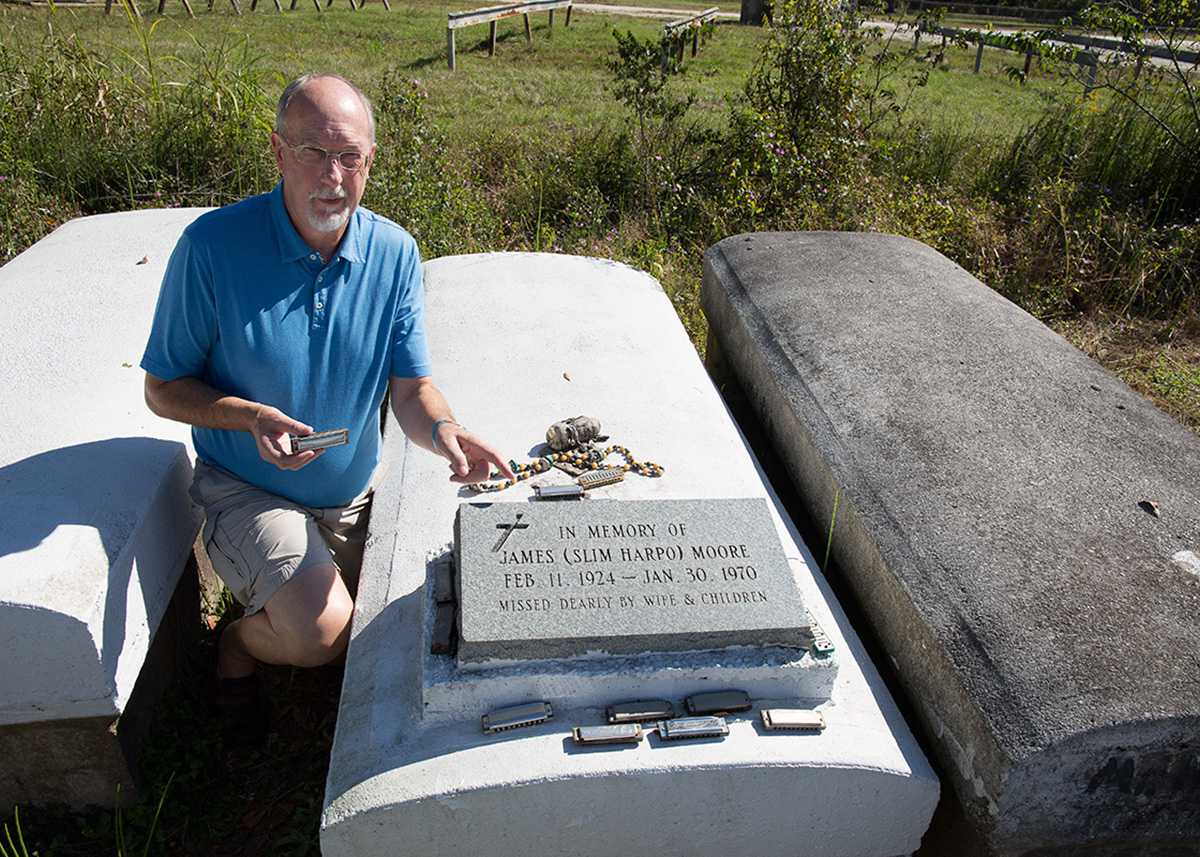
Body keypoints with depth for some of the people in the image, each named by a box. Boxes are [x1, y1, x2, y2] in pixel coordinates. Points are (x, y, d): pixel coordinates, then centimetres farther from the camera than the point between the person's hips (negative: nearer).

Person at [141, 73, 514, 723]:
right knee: (320, 629, -26)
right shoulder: (213, 245, -18)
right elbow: (164, 387, -10)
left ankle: (274, 605, 45)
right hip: (248, 490, -4)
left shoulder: (394, 253, -9)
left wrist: (442, 431, -31)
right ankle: (238, 639, 10)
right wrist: (251, 417, -28)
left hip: (352, 496, 4)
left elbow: (411, 388, -8)